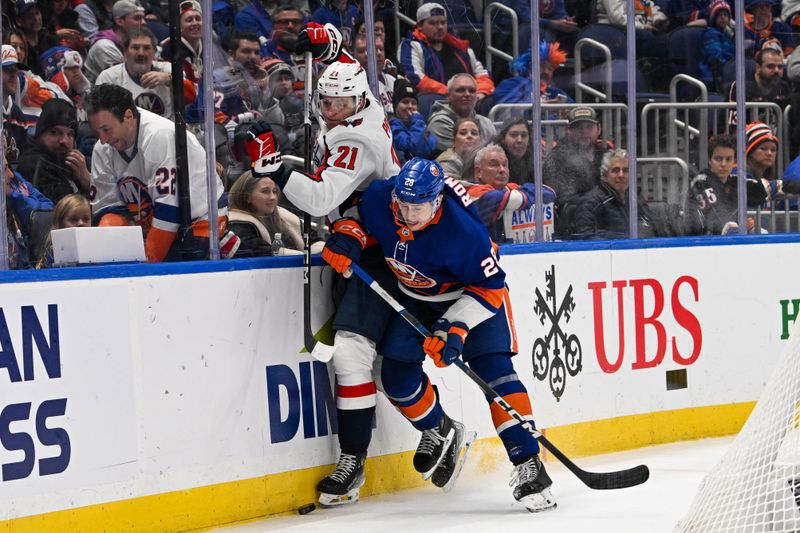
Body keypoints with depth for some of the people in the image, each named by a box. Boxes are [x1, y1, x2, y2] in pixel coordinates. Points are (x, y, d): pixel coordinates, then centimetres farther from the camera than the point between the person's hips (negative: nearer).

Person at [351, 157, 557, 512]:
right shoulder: (378, 200, -25)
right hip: (415, 296, 5)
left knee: (492, 370, -19)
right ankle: (441, 433, 18)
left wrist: (457, 327, -35)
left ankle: (528, 465, -18)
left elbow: (491, 286, -26)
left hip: (474, 291, -5)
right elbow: (355, 210, 1)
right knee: (397, 373, -8)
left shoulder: (463, 231, -37)